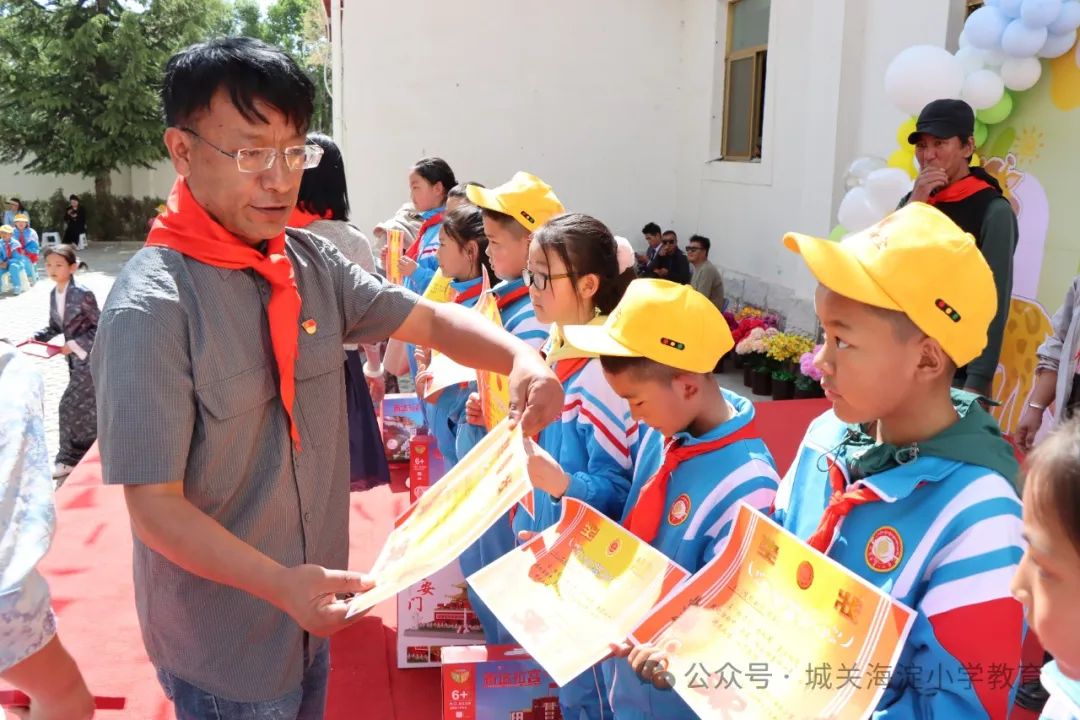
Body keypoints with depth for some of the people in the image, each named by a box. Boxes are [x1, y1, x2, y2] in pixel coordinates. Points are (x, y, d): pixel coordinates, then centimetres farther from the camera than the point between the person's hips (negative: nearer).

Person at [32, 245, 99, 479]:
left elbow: (100, 327, -15)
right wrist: (35, 337, -3)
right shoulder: (53, 294, 4)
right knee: (89, 404, 15)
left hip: (90, 357, -8)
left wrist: (75, 344, -21)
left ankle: (69, 459, 5)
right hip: (76, 357, 8)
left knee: (70, 406, -7)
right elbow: (54, 327, 13)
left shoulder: (83, 293, -19)